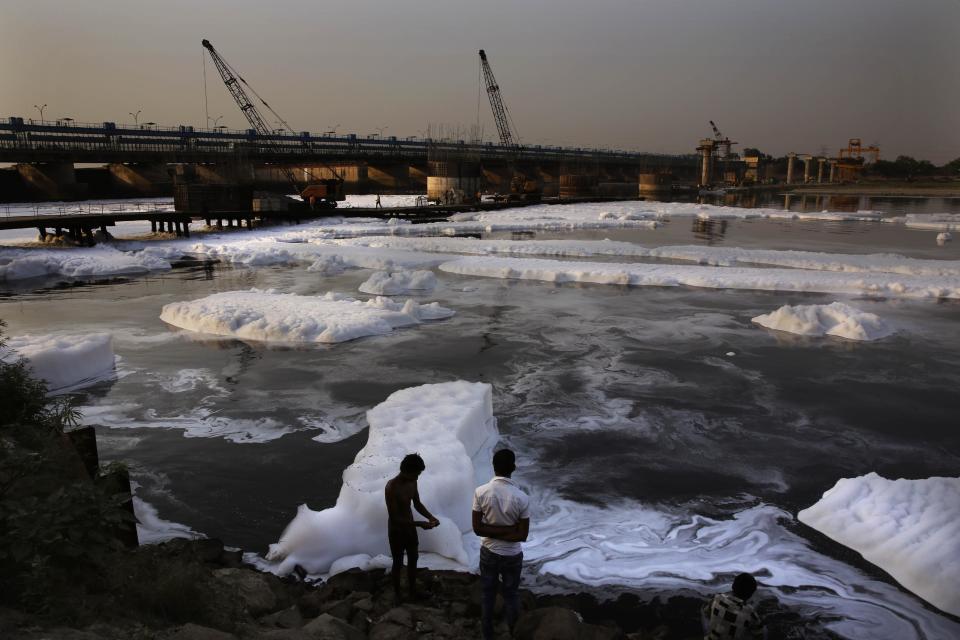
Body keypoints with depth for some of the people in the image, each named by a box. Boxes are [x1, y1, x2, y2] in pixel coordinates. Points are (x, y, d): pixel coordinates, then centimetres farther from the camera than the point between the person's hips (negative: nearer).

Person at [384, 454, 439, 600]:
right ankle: (398, 595, 31)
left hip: (410, 527, 7)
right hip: (397, 531, -7)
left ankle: (413, 591, 39)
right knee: (398, 563, 11)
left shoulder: (412, 482, -8)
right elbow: (394, 518, -29)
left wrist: (430, 517, -9)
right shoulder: (391, 488, -31)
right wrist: (419, 523, -30)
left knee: (413, 560, 20)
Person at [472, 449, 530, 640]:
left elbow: (477, 529, -14)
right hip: (512, 556, -1)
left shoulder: (480, 492, -18)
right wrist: (508, 531, -7)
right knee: (511, 595, 20)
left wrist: (493, 532, -8)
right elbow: (522, 535, -16)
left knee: (488, 595, 21)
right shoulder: (522, 498, -22)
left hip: (488, 553, 1)